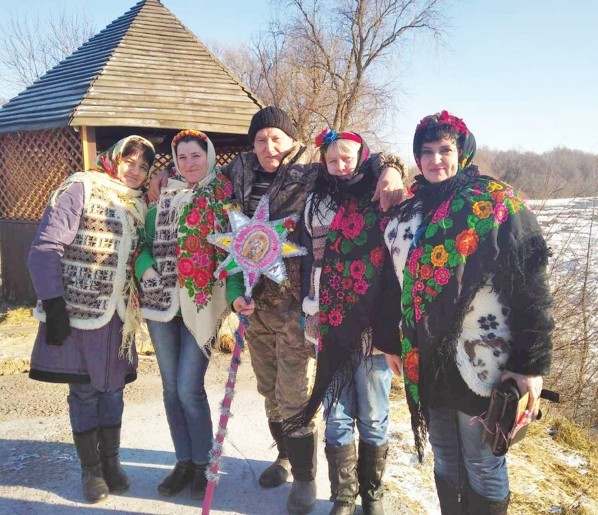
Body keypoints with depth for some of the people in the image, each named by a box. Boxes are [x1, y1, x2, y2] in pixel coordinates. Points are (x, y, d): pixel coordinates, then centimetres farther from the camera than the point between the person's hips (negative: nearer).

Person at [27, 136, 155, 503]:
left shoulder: (139, 205, 10)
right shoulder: (82, 189, -8)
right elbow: (46, 248, -13)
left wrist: (137, 304, 7)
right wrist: (53, 305, -17)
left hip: (117, 314, 5)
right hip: (77, 310, -4)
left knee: (112, 387, 12)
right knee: (84, 390, 5)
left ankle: (111, 462, 28)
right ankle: (91, 469, 21)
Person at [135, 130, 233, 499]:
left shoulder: (223, 199, -1)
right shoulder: (164, 198, 12)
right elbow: (146, 242, 15)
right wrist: (145, 268, -5)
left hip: (199, 303, -4)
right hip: (160, 302, 5)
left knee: (189, 388, -6)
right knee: (171, 387, 10)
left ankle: (201, 465, 15)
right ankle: (184, 461, 26)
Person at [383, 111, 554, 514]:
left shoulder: (497, 202, -7)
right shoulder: (410, 211, 10)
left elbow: (529, 286, -12)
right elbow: (398, 282, 17)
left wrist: (533, 364, -15)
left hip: (481, 360, -5)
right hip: (426, 360, 5)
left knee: (482, 466, 8)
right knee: (445, 460, 18)